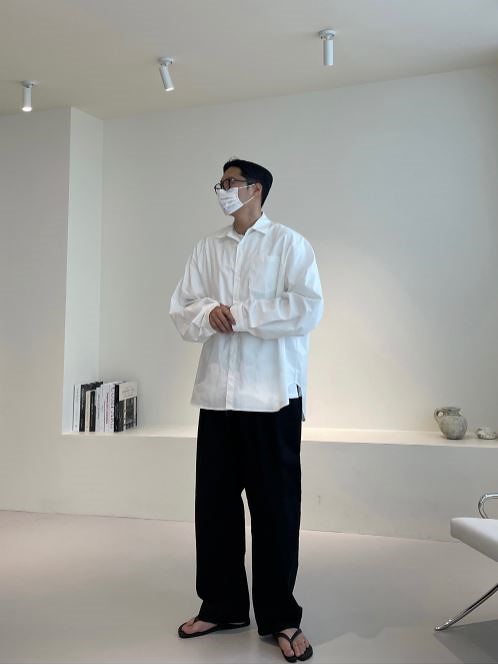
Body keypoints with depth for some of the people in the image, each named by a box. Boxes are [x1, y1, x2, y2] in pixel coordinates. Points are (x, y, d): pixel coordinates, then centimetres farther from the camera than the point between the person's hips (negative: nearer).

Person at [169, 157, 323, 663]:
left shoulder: (289, 243, 1)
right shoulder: (206, 249, 15)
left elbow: (307, 309, -12)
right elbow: (181, 313, 9)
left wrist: (237, 314, -11)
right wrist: (206, 313, -13)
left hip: (273, 396, -4)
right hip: (216, 393, 5)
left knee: (275, 507, 4)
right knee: (213, 504, 10)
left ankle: (280, 617, 19)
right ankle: (222, 605, 28)